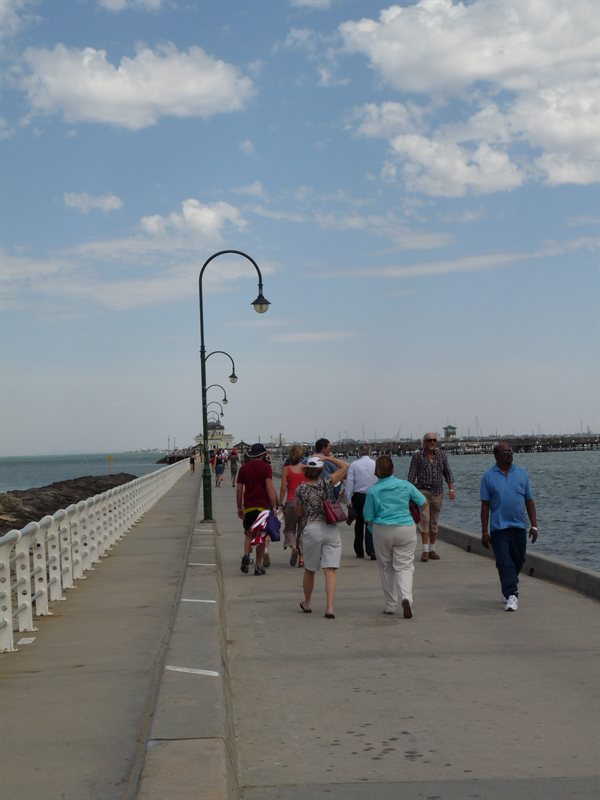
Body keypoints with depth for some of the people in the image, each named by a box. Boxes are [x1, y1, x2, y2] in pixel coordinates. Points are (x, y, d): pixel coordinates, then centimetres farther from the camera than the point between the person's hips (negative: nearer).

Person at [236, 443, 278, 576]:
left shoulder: (243, 468, 8)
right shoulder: (265, 467, -5)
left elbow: (239, 489, 9)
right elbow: (270, 488, -12)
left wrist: (239, 507, 18)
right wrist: (274, 506, -10)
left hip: (248, 506, 3)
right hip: (263, 506, -3)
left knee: (249, 533, 15)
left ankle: (246, 554, -13)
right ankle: (258, 566, 8)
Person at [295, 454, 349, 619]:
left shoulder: (301, 489, -1)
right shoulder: (326, 483, -3)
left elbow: (299, 512, 11)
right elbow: (345, 466, 3)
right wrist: (327, 458, 8)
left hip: (312, 530, 0)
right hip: (331, 529, 0)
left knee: (309, 570, 17)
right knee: (330, 571, -3)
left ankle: (307, 603, 33)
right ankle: (329, 608, -13)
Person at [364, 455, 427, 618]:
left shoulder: (372, 491, -4)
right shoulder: (405, 485, -1)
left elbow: (369, 519, -1)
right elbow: (424, 502, 9)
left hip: (382, 531, 0)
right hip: (406, 530, 0)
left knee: (386, 568, 13)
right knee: (404, 566, 2)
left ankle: (390, 605, 17)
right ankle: (406, 597, -22)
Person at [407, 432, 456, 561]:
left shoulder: (441, 455, 8)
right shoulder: (418, 456, -1)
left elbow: (447, 473, 12)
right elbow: (411, 476, -2)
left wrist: (451, 489, 2)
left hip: (438, 493, 3)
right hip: (423, 491, -3)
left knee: (434, 522, 8)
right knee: (424, 519, -14)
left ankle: (432, 549, 16)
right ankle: (425, 550, -15)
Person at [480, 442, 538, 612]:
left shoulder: (521, 473, 8)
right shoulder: (489, 477, 0)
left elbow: (529, 501, 10)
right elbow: (485, 505, 0)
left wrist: (534, 525, 4)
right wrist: (484, 532, -4)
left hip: (519, 527, 3)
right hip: (498, 528, -3)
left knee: (518, 560, 11)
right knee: (504, 563, -9)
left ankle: (508, 588, 33)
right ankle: (511, 596, -8)